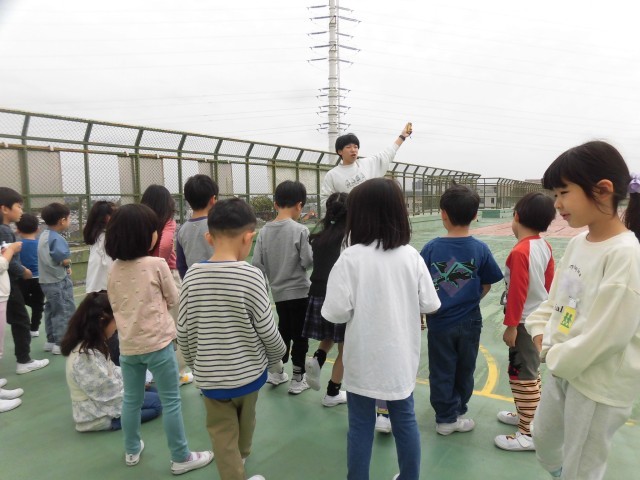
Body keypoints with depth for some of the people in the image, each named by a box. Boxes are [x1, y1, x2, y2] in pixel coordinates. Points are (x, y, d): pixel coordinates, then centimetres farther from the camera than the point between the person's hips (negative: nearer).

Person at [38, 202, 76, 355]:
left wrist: (65, 266, 4)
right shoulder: (57, 238, -20)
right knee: (65, 311, -2)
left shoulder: (44, 235, 10)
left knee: (52, 310, 17)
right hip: (58, 280, -10)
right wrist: (68, 263, -7)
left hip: (47, 280, 10)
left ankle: (51, 341, 26)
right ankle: (61, 343, 2)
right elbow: (64, 259, -30)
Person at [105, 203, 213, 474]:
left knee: (132, 400, 21)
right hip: (157, 343, -5)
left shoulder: (114, 268, 0)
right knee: (170, 402, 7)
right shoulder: (157, 264, -16)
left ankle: (132, 450, 39)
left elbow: (114, 304, 12)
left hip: (128, 345, 6)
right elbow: (173, 299, -4)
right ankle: (181, 458, 19)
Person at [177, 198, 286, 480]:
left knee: (222, 434, 16)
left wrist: (193, 363, 13)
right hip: (249, 370, 0)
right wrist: (277, 358, 5)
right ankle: (241, 455, 54)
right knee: (245, 419, 27)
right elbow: (267, 329, -15)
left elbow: (184, 331, -4)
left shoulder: (193, 275, -12)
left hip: (211, 375, 0)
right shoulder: (251, 276, -21)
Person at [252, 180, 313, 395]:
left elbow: (256, 263, -4)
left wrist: (271, 276, 8)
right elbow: (307, 262, -15)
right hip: (299, 292, -5)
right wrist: (313, 251, 4)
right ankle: (297, 379, 19)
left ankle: (276, 372, 33)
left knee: (283, 330, 23)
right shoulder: (300, 230, -15)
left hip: (278, 292, 5)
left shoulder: (264, 230, -3)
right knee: (300, 335, 9)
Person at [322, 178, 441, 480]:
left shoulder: (351, 258, -19)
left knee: (361, 425, 14)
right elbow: (430, 305, -1)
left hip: (363, 359, -3)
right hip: (401, 356, 4)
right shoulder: (411, 256, -8)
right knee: (405, 420, 21)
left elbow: (337, 312, -19)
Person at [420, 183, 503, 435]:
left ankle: (446, 417, 25)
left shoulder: (432, 248, -15)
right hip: (469, 322, 2)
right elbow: (487, 285, -1)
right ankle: (457, 413, 35)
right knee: (464, 371, 20)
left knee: (442, 373, 14)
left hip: (439, 322, -1)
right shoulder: (480, 249, -11)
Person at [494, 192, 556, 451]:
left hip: (525, 322, -9)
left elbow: (518, 292, -23)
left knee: (522, 376, 0)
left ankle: (529, 434, 10)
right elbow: (549, 283, 12)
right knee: (530, 371, 23)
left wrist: (511, 326, -17)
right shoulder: (545, 247, 3)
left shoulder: (520, 252, -24)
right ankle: (527, 414, 39)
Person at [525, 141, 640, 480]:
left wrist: (557, 359, -15)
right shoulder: (577, 243, 0)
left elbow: (608, 333, -26)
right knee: (543, 441, 26)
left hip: (601, 382, -7)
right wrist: (541, 331, -2)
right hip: (563, 367, 8)